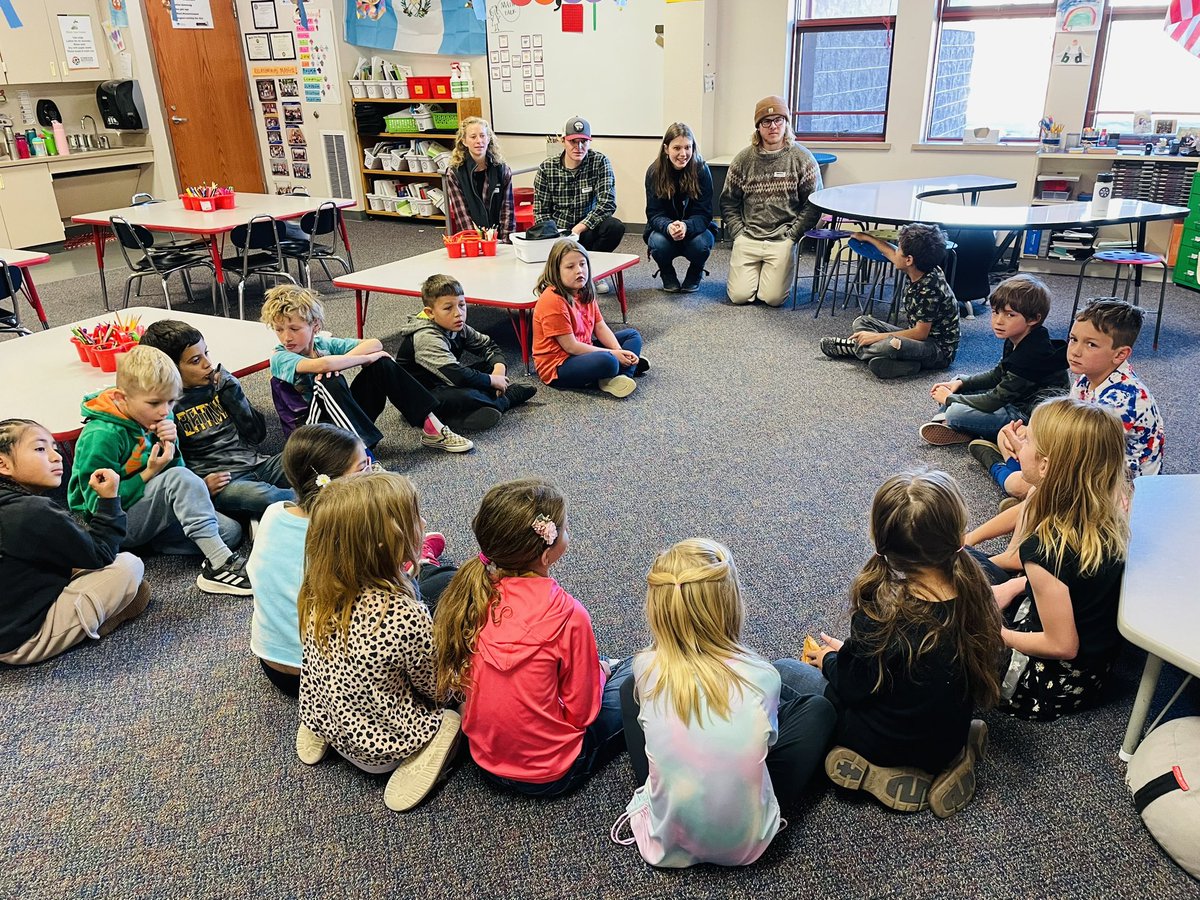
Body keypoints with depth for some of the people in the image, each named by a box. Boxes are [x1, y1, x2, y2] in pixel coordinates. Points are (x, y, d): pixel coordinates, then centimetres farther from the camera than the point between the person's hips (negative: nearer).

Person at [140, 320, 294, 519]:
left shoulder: (217, 382, 13)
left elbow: (257, 434, 12)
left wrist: (231, 391, 3)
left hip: (256, 464, 6)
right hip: (218, 484, -5)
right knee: (265, 496, -38)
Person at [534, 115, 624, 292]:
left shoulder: (600, 162, -7)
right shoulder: (546, 168, -4)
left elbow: (608, 203, -16)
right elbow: (540, 211, -4)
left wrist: (578, 229, -23)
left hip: (587, 230, 1)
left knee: (615, 227, -28)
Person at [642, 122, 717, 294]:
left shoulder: (701, 170, -15)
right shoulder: (654, 172, -12)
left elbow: (703, 214, -18)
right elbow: (654, 213, -15)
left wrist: (686, 226, -41)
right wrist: (668, 227, -39)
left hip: (695, 229, 0)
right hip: (664, 229, 1)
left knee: (701, 243, -34)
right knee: (658, 243, -33)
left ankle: (694, 275, 4)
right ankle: (668, 276, 4)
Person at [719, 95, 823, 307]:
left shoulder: (802, 159, -1)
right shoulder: (744, 159, 5)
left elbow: (813, 204, 0)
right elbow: (728, 201, 10)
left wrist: (791, 236, -6)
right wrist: (738, 234, -1)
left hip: (782, 240, -2)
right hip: (747, 238, 2)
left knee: (773, 297, -11)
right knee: (739, 296, -8)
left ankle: (776, 272, 24)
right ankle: (753, 272, 26)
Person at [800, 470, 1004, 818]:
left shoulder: (878, 616, -35)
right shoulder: (975, 593, -19)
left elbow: (853, 688, -19)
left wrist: (830, 659, 6)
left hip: (885, 745, -5)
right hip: (948, 740, 5)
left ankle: (878, 773, 4)